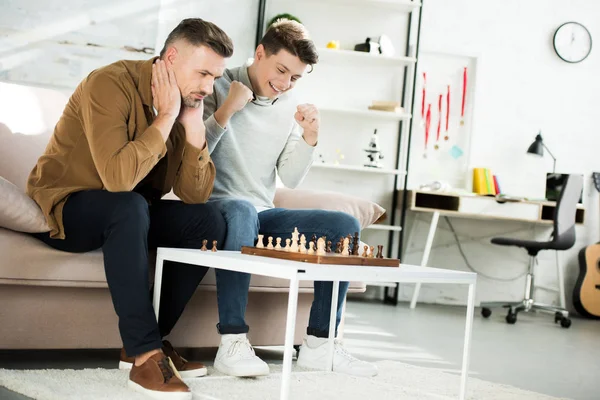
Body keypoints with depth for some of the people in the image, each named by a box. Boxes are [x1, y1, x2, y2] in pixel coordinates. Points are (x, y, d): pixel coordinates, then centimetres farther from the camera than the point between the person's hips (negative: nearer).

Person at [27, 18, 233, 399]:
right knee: (129, 206, -36)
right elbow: (118, 177, -36)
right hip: (63, 209, -7)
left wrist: (194, 124, -19)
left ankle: (149, 340, -8)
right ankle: (146, 356, -32)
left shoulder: (187, 103, -2)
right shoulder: (110, 84, -23)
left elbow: (195, 195, -8)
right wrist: (165, 118, -28)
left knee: (209, 221, -11)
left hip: (127, 214, 7)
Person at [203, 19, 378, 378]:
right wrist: (226, 111, -21)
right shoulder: (220, 88, -5)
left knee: (346, 226, -11)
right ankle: (233, 343, -40)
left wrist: (309, 138, -6)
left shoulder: (289, 108, 10)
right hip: (217, 209, -6)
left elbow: (291, 180, 10)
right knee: (241, 210, -41)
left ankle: (319, 343, -9)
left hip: (263, 214, 6)